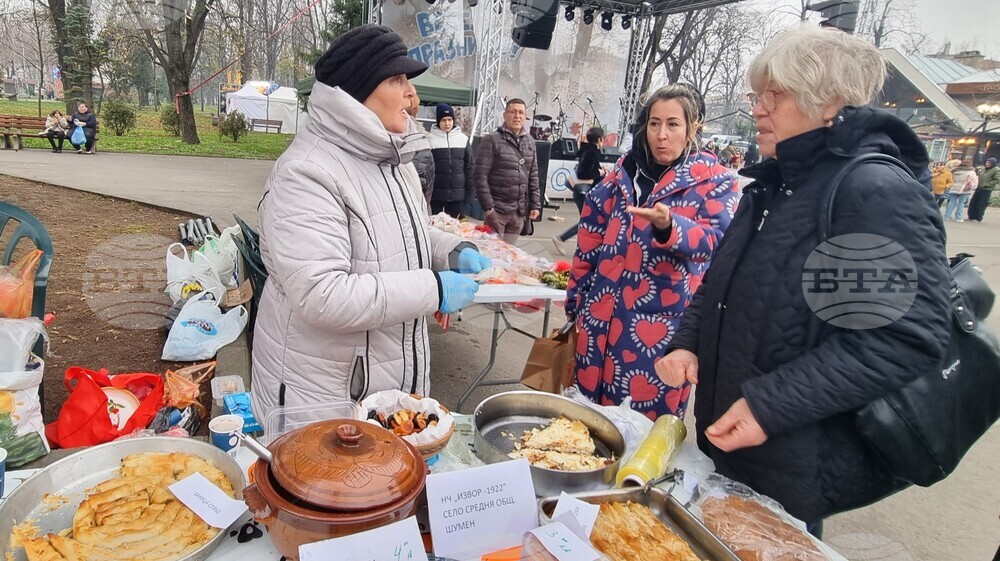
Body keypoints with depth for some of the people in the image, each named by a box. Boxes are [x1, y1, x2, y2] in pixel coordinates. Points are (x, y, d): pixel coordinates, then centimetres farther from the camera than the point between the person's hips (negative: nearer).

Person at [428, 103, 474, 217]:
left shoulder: (463, 139, 5)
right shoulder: (430, 139, -3)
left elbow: (469, 167, 7)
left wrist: (470, 193, 3)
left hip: (458, 194, 2)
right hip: (436, 194, -2)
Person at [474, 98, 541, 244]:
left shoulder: (529, 142, 13)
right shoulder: (491, 140, -5)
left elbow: (533, 177, 15)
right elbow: (480, 176, -10)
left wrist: (535, 205, 8)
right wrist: (488, 206, -14)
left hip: (519, 212, 5)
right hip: (497, 210, -5)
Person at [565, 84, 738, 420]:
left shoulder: (714, 180, -2)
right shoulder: (625, 171, 9)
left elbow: (714, 241, -15)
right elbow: (589, 241, 12)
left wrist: (669, 226, -35)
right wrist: (576, 302, 12)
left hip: (662, 320, -4)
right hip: (602, 315, 4)